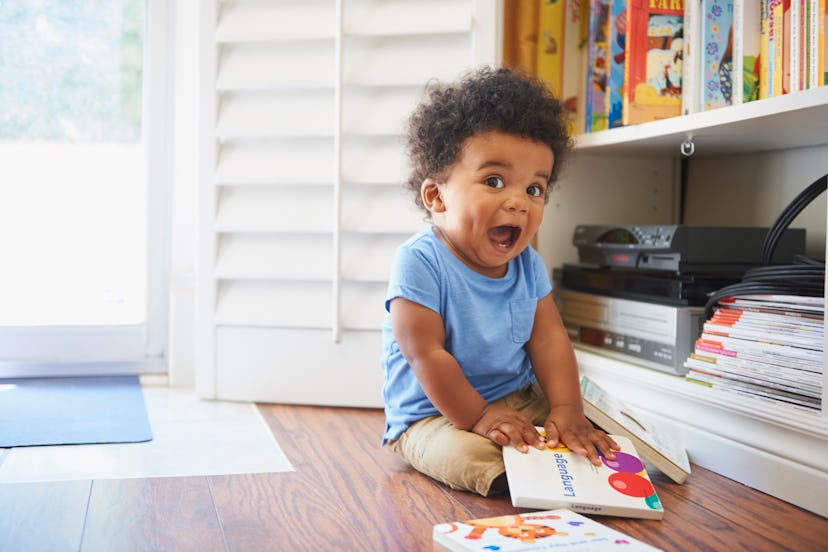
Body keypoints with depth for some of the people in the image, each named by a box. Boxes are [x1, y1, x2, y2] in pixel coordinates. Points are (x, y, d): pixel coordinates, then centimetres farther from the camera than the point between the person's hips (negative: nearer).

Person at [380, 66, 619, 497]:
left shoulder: (528, 265, 2)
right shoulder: (420, 263, -20)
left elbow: (548, 338, -1)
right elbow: (426, 354, -21)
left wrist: (566, 409, -15)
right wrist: (476, 418, -23)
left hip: (521, 400, 6)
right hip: (434, 415, -6)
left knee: (596, 442, -9)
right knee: (471, 457, -36)